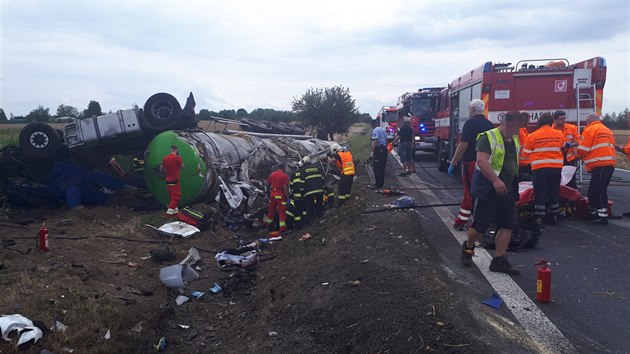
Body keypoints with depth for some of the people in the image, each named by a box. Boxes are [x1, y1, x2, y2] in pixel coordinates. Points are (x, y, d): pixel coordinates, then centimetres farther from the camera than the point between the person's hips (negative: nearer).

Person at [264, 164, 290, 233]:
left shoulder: (272, 174, 7)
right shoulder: (285, 176, -11)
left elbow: (267, 183, 11)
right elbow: (285, 188, -17)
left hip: (273, 194, 5)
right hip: (281, 195, -5)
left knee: (271, 210, 18)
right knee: (282, 211, -1)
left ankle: (268, 224, 29)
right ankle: (282, 228, -2)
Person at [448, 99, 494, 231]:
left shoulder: (471, 123, -11)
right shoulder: (490, 125, 9)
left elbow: (463, 146, -17)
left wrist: (453, 163, -12)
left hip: (471, 163, -7)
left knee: (471, 194, 1)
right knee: (469, 193, 15)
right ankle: (460, 221, 21)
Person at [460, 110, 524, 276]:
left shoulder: (515, 140, 15)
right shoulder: (488, 137, -12)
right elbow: (481, 160, -23)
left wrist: (515, 188, 22)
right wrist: (496, 180, -31)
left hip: (508, 191, 8)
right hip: (488, 190, -8)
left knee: (507, 226, 3)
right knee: (480, 226, 0)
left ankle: (499, 261, 10)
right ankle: (468, 248, 27)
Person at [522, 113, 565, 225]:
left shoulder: (532, 136, -5)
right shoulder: (559, 134, 4)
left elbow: (526, 153, 1)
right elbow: (562, 148, 18)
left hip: (539, 168, -3)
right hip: (556, 167, 3)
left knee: (540, 194, 1)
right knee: (554, 193, 14)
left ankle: (539, 218, 1)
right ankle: (554, 217, 21)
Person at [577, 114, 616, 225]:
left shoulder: (590, 130, -3)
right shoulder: (607, 130, 24)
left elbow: (582, 149, -7)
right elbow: (608, 147, 24)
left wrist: (579, 155, 15)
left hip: (600, 165, -9)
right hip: (610, 164, 9)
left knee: (598, 191, -8)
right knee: (594, 190, 15)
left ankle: (603, 216, -10)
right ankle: (593, 213, 22)